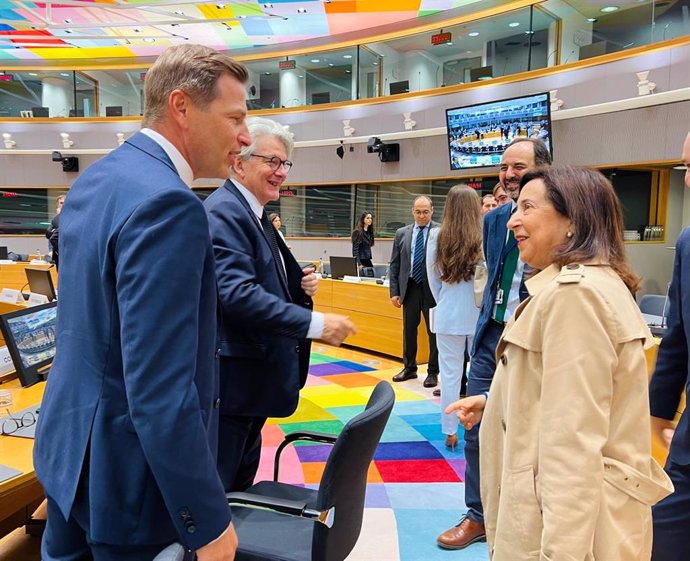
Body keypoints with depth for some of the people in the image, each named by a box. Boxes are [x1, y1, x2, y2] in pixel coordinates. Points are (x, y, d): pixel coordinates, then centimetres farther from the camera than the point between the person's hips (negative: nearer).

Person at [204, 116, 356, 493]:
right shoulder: (224, 211, -17)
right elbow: (237, 294, -29)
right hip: (231, 381, -10)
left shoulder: (256, 215, 13)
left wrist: (300, 284, -1)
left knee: (242, 483, 22)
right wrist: (315, 323, -30)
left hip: (255, 376, 10)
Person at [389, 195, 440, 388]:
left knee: (434, 330, 6)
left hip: (433, 288, -4)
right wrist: (394, 291, 3)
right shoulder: (402, 233, 7)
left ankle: (433, 372, 19)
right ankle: (409, 367, 29)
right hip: (410, 288, 4)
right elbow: (394, 264, 8)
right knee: (408, 329, 13)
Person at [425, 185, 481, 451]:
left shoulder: (437, 237, -6)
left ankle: (450, 432, 19)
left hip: (449, 315, 1)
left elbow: (433, 279, 4)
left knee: (450, 374, 9)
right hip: (480, 314, 0)